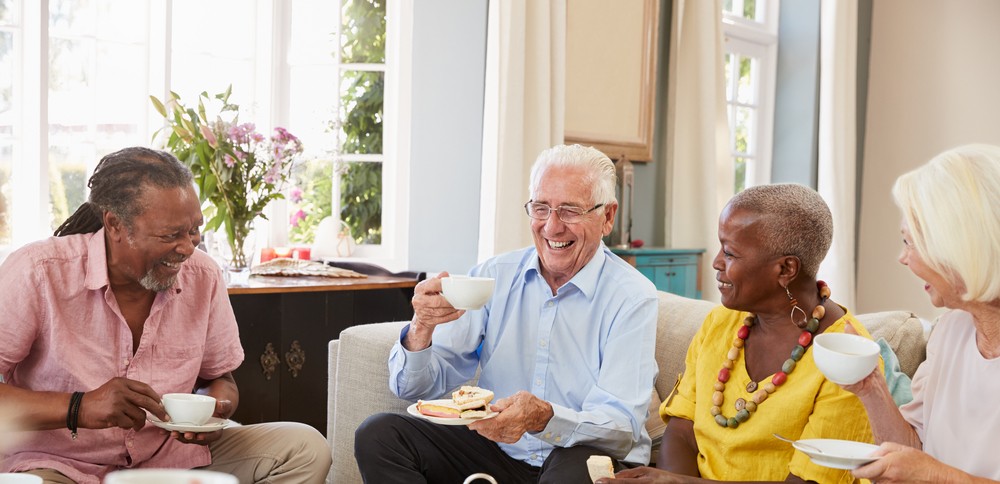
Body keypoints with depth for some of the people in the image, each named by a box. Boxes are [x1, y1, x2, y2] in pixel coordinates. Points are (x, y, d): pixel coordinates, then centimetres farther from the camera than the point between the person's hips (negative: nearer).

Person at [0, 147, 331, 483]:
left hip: (170, 455, 5)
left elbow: (220, 377, 13)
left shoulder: (204, 276, 0)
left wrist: (215, 408, -10)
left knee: (306, 449, -11)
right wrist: (78, 408, -29)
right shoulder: (38, 273, -14)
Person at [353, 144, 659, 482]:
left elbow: (623, 426, -15)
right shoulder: (494, 276, 6)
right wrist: (420, 329, -17)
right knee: (378, 434, -14)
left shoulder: (633, 298, -5)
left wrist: (545, 419, -34)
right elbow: (414, 388, 5)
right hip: (495, 452, 5)